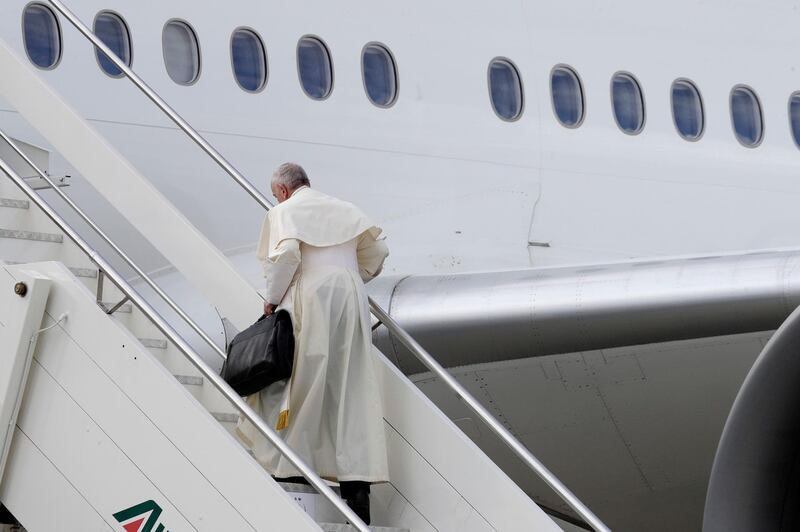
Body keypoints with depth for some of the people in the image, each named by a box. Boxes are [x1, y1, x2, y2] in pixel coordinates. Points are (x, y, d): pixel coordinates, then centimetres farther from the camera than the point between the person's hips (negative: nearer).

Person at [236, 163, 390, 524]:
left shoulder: (284, 212, 3)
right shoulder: (345, 210, 18)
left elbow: (286, 253, -14)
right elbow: (377, 252, 16)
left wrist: (272, 299, -3)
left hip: (310, 303, -4)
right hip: (351, 302, 4)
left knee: (293, 383, 6)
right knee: (350, 392, 2)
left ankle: (284, 465, 6)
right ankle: (358, 481, -5)